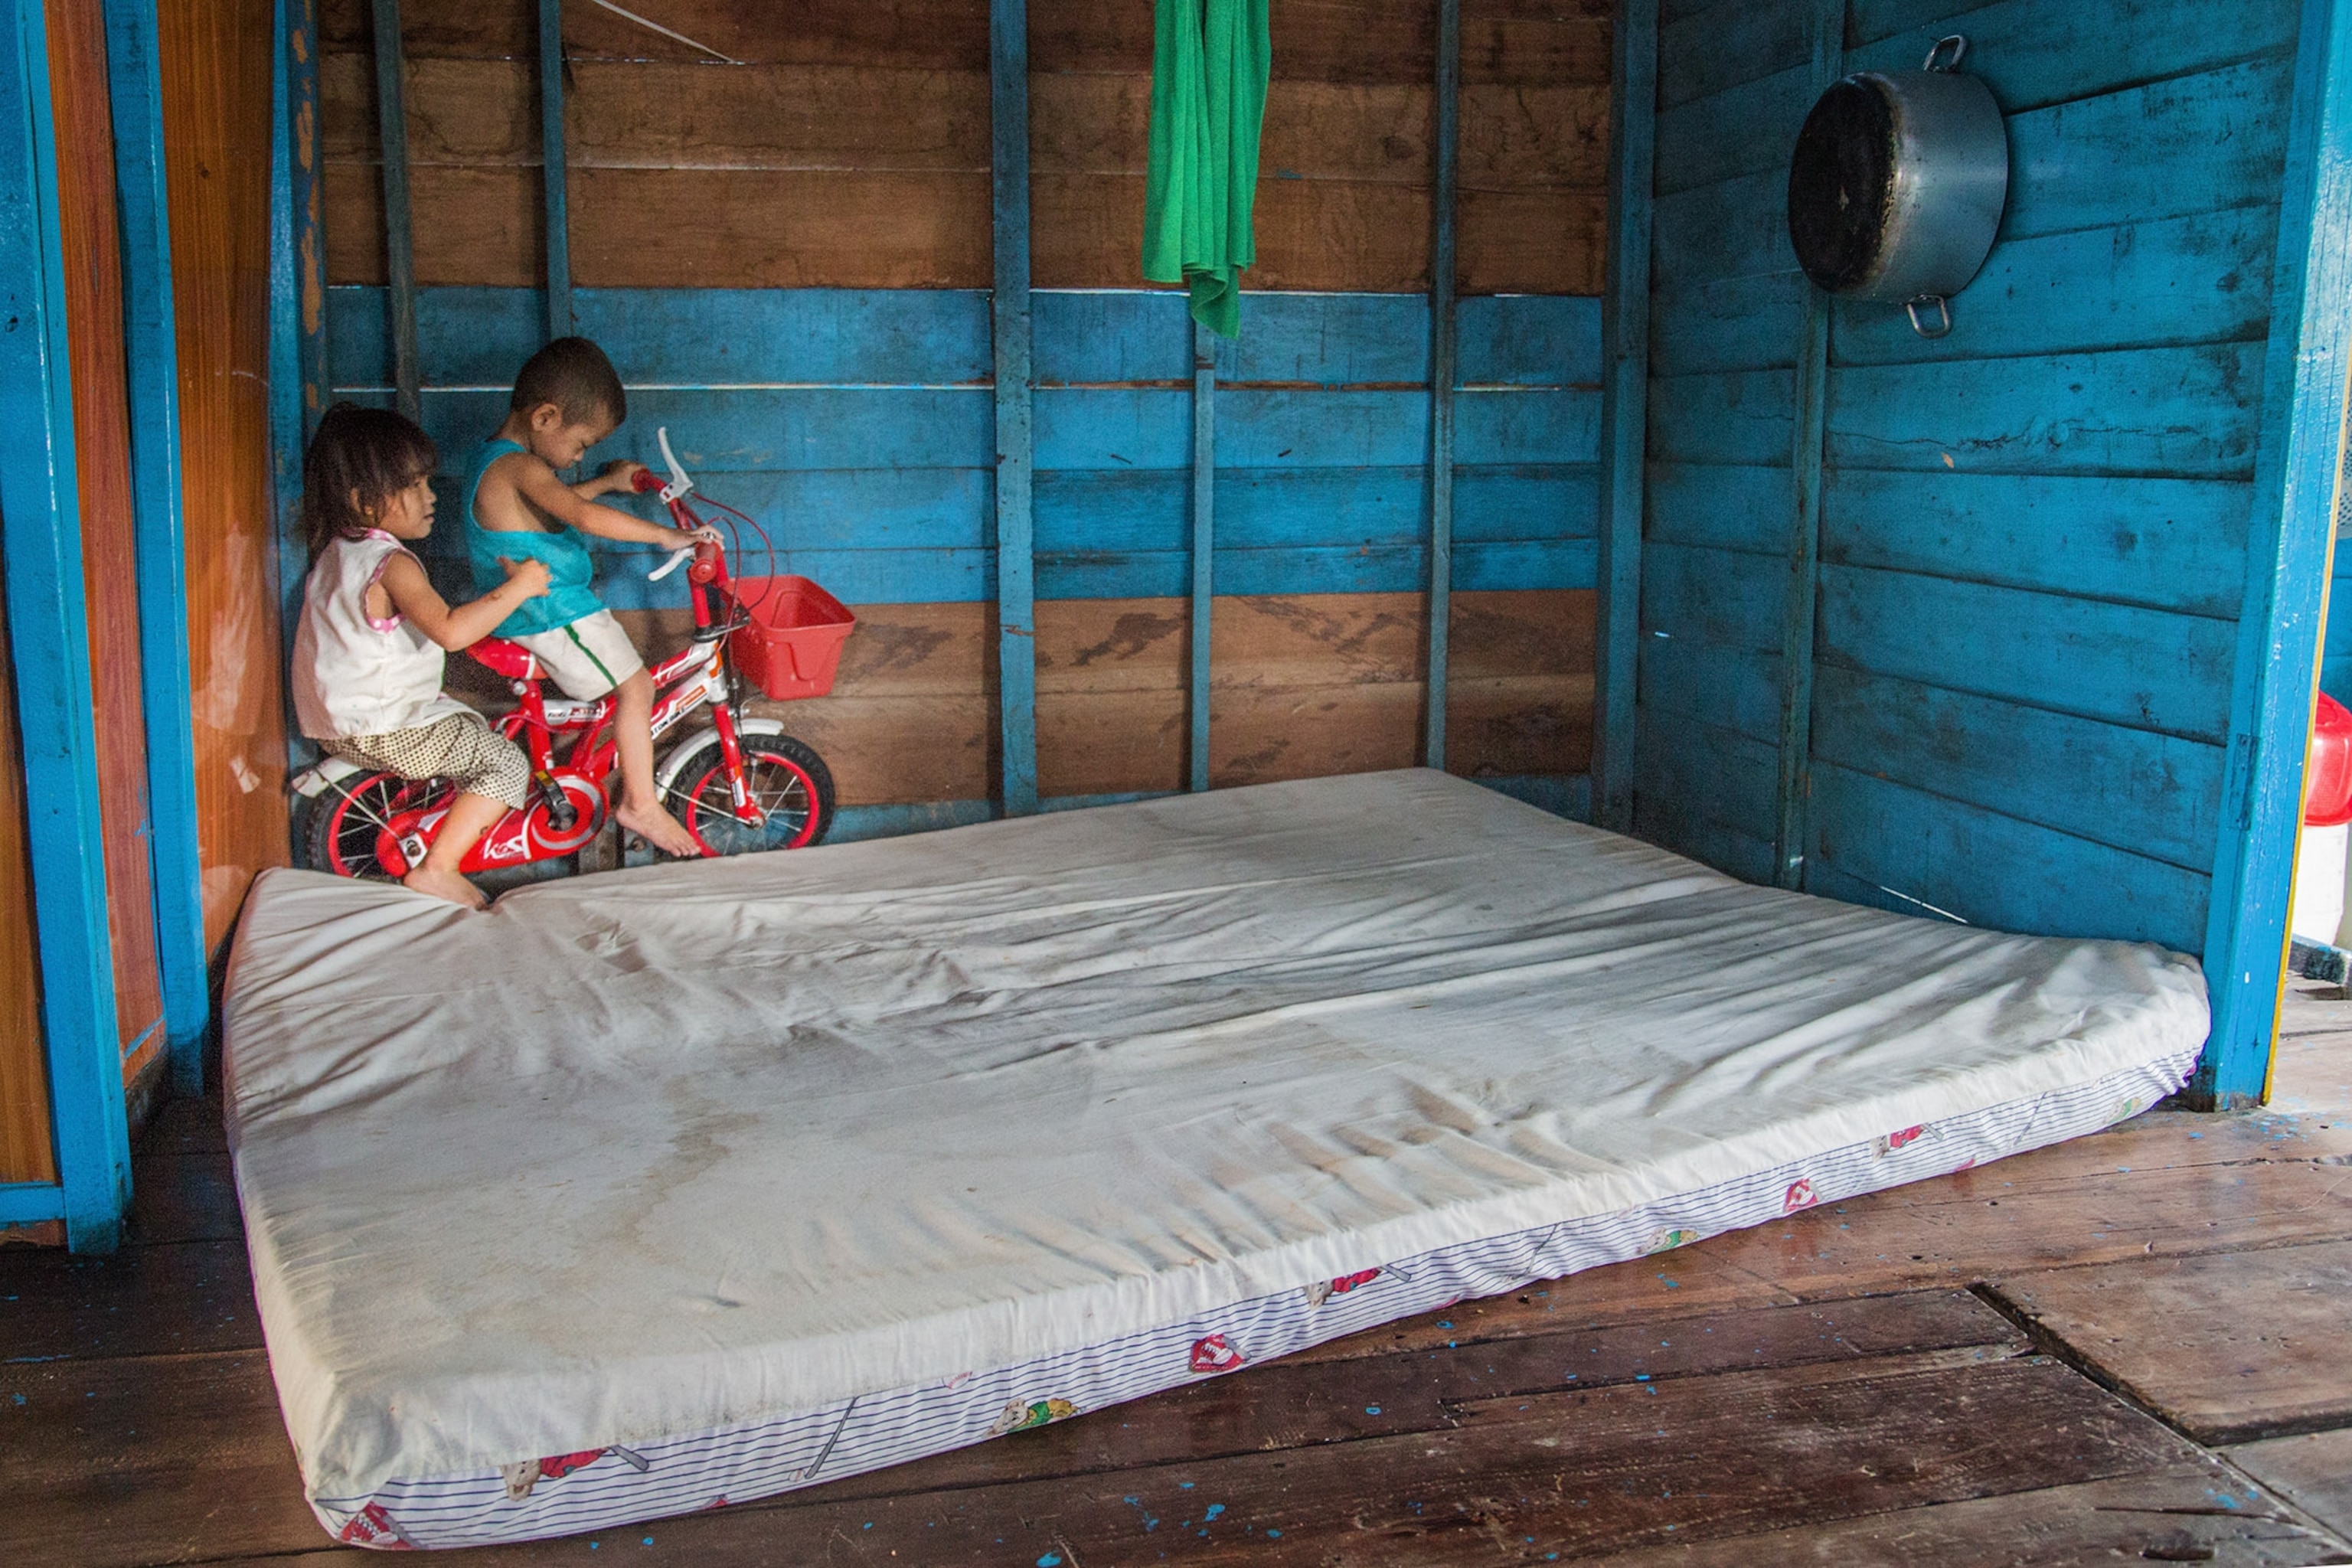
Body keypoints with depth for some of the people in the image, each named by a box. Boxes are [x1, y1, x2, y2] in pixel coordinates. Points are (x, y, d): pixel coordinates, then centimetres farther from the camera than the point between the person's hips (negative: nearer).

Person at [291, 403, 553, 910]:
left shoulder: (337, 551, 11)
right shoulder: (391, 564, -21)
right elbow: (450, 629, -36)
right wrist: (516, 587, -27)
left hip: (337, 716, 10)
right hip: (381, 730, -10)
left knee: (474, 726, 30)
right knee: (506, 763, -8)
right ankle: (436, 870, -11)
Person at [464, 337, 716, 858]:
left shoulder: (493, 459, 12)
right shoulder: (520, 468, -21)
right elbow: (584, 516, -36)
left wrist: (607, 481, 33)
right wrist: (668, 535, -36)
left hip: (517, 611, 11)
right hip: (551, 615, -11)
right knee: (635, 686, -7)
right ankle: (641, 804, -3)